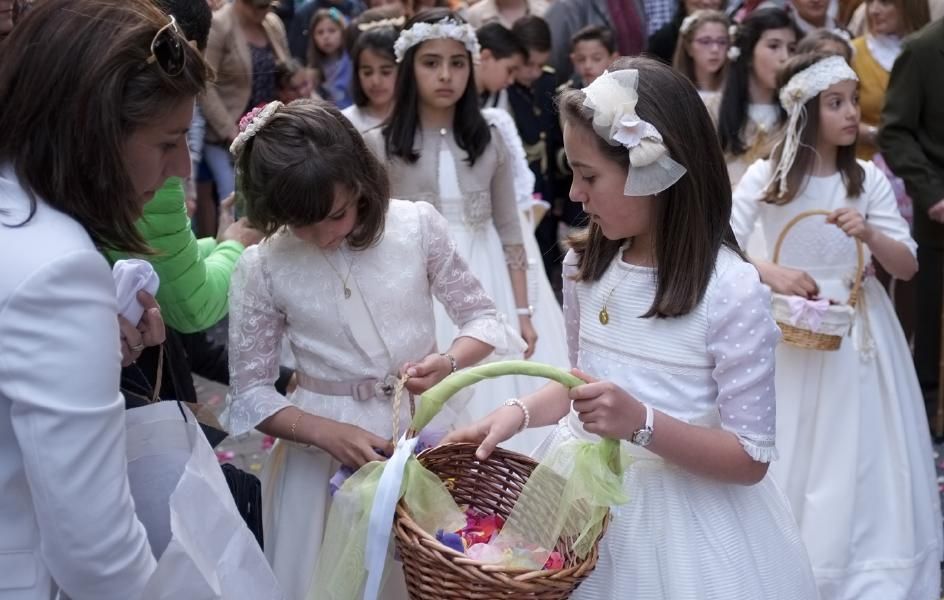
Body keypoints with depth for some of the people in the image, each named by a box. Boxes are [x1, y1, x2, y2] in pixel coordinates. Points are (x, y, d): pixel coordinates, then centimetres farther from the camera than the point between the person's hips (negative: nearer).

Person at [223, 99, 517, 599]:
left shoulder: (417, 225, -9)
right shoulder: (262, 269, -10)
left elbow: (482, 319, 1)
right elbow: (249, 393, -5)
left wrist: (451, 361, -21)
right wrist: (329, 432, -20)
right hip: (325, 443, -1)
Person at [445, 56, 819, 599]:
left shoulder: (732, 291, -20)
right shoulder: (587, 266, -2)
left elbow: (750, 459, -17)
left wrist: (640, 423, -29)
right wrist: (518, 413, -4)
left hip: (680, 507, -6)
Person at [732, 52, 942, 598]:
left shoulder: (869, 179, -2)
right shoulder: (767, 175, -7)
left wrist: (870, 235, -22)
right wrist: (770, 273, -27)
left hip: (857, 333, 2)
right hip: (789, 330, -1)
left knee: (859, 463, 5)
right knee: (786, 462, 5)